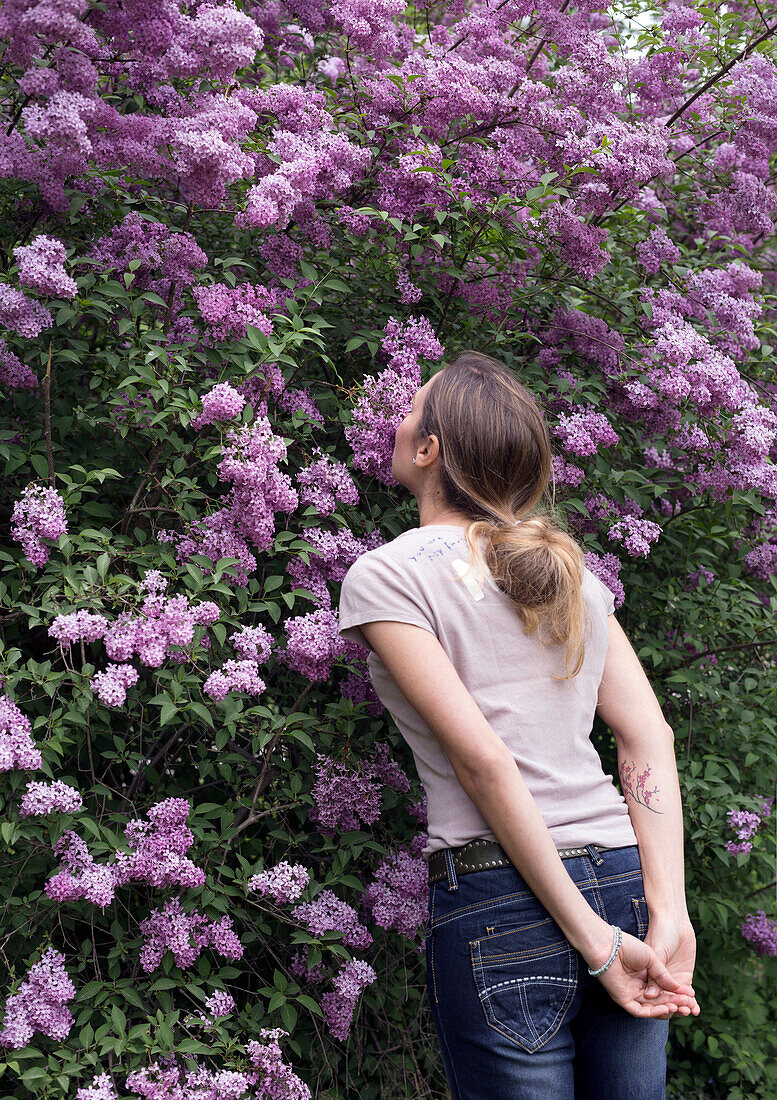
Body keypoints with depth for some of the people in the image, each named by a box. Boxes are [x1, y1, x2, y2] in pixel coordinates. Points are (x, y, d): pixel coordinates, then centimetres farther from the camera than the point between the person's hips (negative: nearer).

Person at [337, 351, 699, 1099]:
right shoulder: (570, 568, 13)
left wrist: (593, 941, -10)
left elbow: (481, 758, -12)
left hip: (500, 898, -5)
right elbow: (650, 737, 4)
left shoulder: (383, 575, -3)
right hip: (624, 881, 6)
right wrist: (668, 912, -1)